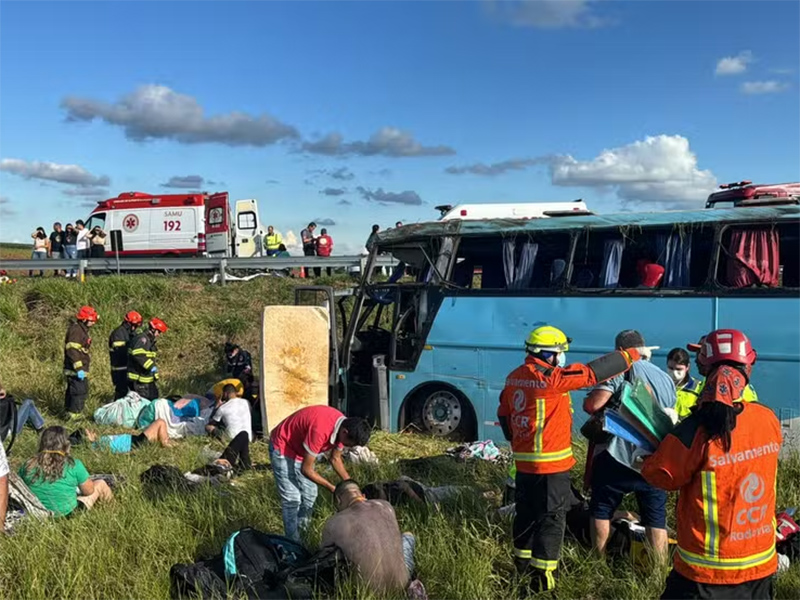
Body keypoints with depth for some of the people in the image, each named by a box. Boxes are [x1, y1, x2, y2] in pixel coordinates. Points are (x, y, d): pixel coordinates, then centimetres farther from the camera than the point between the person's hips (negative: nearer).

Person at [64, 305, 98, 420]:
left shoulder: (81, 329, 17)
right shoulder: (76, 330, -17)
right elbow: (72, 350, -25)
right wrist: (79, 368, -27)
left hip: (78, 368, 11)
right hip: (76, 370, -11)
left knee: (72, 391, 18)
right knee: (80, 391, -9)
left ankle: (70, 412, 27)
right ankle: (74, 415, -5)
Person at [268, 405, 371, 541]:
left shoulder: (343, 426, -13)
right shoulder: (321, 430, -39)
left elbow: (335, 459, 4)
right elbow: (306, 469, -29)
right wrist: (332, 489, -22)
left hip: (301, 449, 8)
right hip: (283, 447, -8)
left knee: (310, 495, 9)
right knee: (292, 500, -9)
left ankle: (301, 534, 23)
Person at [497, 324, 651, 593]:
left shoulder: (514, 378, 7)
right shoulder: (550, 377, -19)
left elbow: (504, 416, 15)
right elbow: (594, 371, -17)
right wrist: (633, 354, -8)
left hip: (524, 461, 8)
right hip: (551, 464, -8)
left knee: (527, 514, 20)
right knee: (551, 519, 1)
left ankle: (523, 567, 33)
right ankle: (543, 580, 5)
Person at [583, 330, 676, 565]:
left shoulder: (621, 371, -8)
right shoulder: (666, 378, 12)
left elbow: (592, 405, -19)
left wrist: (605, 412, 2)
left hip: (617, 455, -5)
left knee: (601, 510, 12)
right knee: (656, 519, 11)